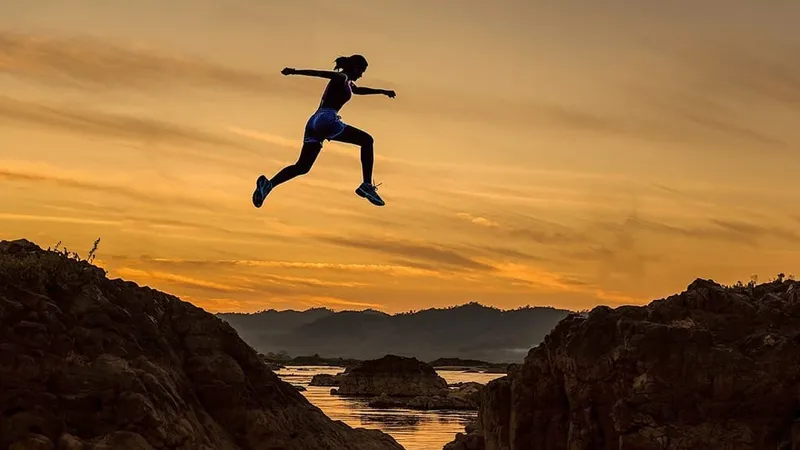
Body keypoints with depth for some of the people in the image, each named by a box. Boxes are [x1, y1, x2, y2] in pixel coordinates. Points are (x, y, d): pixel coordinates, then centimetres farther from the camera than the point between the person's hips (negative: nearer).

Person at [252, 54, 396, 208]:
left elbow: (359, 90, 52)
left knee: (302, 167, 8)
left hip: (314, 122, 9)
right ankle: (367, 185, -10)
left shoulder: (347, 83, 30)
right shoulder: (342, 78, 1)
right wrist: (295, 71, -30)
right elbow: (321, 73, -16)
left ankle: (268, 184, -11)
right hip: (326, 120, -9)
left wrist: (381, 91, 58)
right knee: (367, 140, -1)